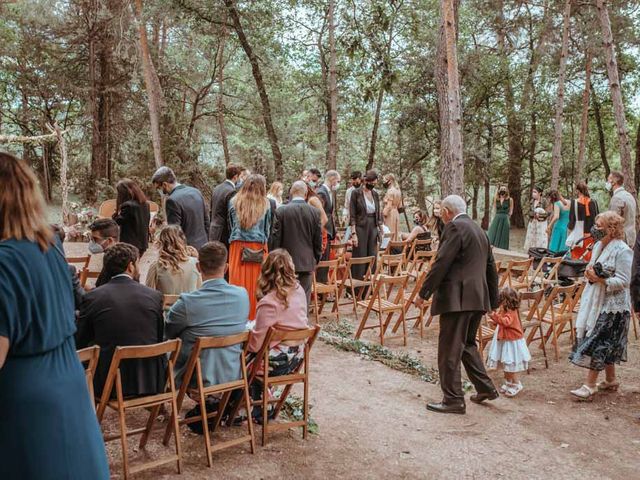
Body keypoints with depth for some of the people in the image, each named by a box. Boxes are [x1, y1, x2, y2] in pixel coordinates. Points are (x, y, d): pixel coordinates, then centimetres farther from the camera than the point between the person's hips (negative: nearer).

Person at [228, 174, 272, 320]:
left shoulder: (234, 202, 3)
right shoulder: (265, 205, -1)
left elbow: (231, 225, 14)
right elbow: (267, 229, 9)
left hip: (238, 246, 1)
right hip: (258, 248, -1)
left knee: (238, 281, 4)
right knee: (255, 283, 4)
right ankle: (254, 316, 10)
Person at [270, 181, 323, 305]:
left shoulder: (281, 211, -7)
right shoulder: (315, 212, -3)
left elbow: (276, 238, -3)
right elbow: (318, 240, 2)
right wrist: (316, 259, 15)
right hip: (307, 262, 1)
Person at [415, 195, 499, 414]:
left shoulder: (455, 227, -9)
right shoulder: (479, 230, 19)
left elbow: (441, 263, -16)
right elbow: (491, 268, 22)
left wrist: (424, 293, -11)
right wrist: (493, 302, 27)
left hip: (457, 297, -9)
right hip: (478, 297, 9)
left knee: (450, 350, -2)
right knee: (467, 344, 22)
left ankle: (453, 400, 4)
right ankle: (485, 388, 24)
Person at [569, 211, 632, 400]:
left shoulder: (622, 251, -15)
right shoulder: (599, 246, 10)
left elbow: (623, 281, -18)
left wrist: (600, 279, -25)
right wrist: (590, 275, -1)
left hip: (613, 305, -8)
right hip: (597, 301, 8)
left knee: (597, 343, -9)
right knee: (605, 345, 15)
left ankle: (589, 385, -6)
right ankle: (611, 380, 28)